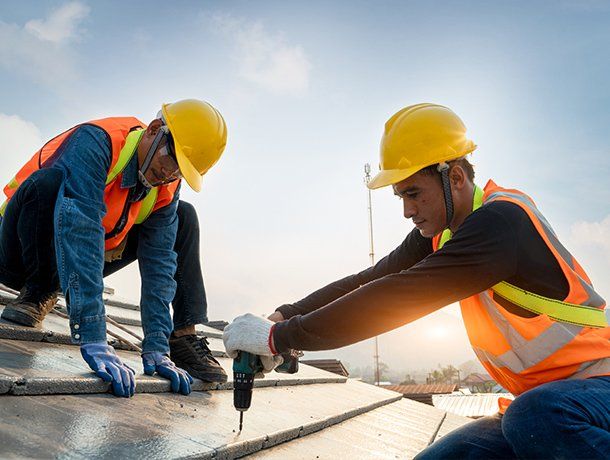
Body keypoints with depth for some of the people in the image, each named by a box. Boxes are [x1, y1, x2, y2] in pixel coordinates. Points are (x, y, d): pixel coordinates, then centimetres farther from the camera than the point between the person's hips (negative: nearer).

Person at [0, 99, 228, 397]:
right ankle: (39, 293, -16)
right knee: (50, 179, -34)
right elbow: (78, 230, -43)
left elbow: (159, 264, -14)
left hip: (84, 260, 6)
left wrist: (156, 348, -24)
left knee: (183, 216, -3)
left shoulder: (166, 189, -10)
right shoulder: (96, 141, -30)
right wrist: (93, 338, -50)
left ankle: (182, 336, -8)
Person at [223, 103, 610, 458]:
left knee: (535, 415, -39)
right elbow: (371, 281, 0)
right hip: (535, 399, 8)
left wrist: (280, 337, -28)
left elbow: (399, 298, -31)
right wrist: (286, 316, -14)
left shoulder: (500, 221, -25)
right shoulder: (440, 234, 4)